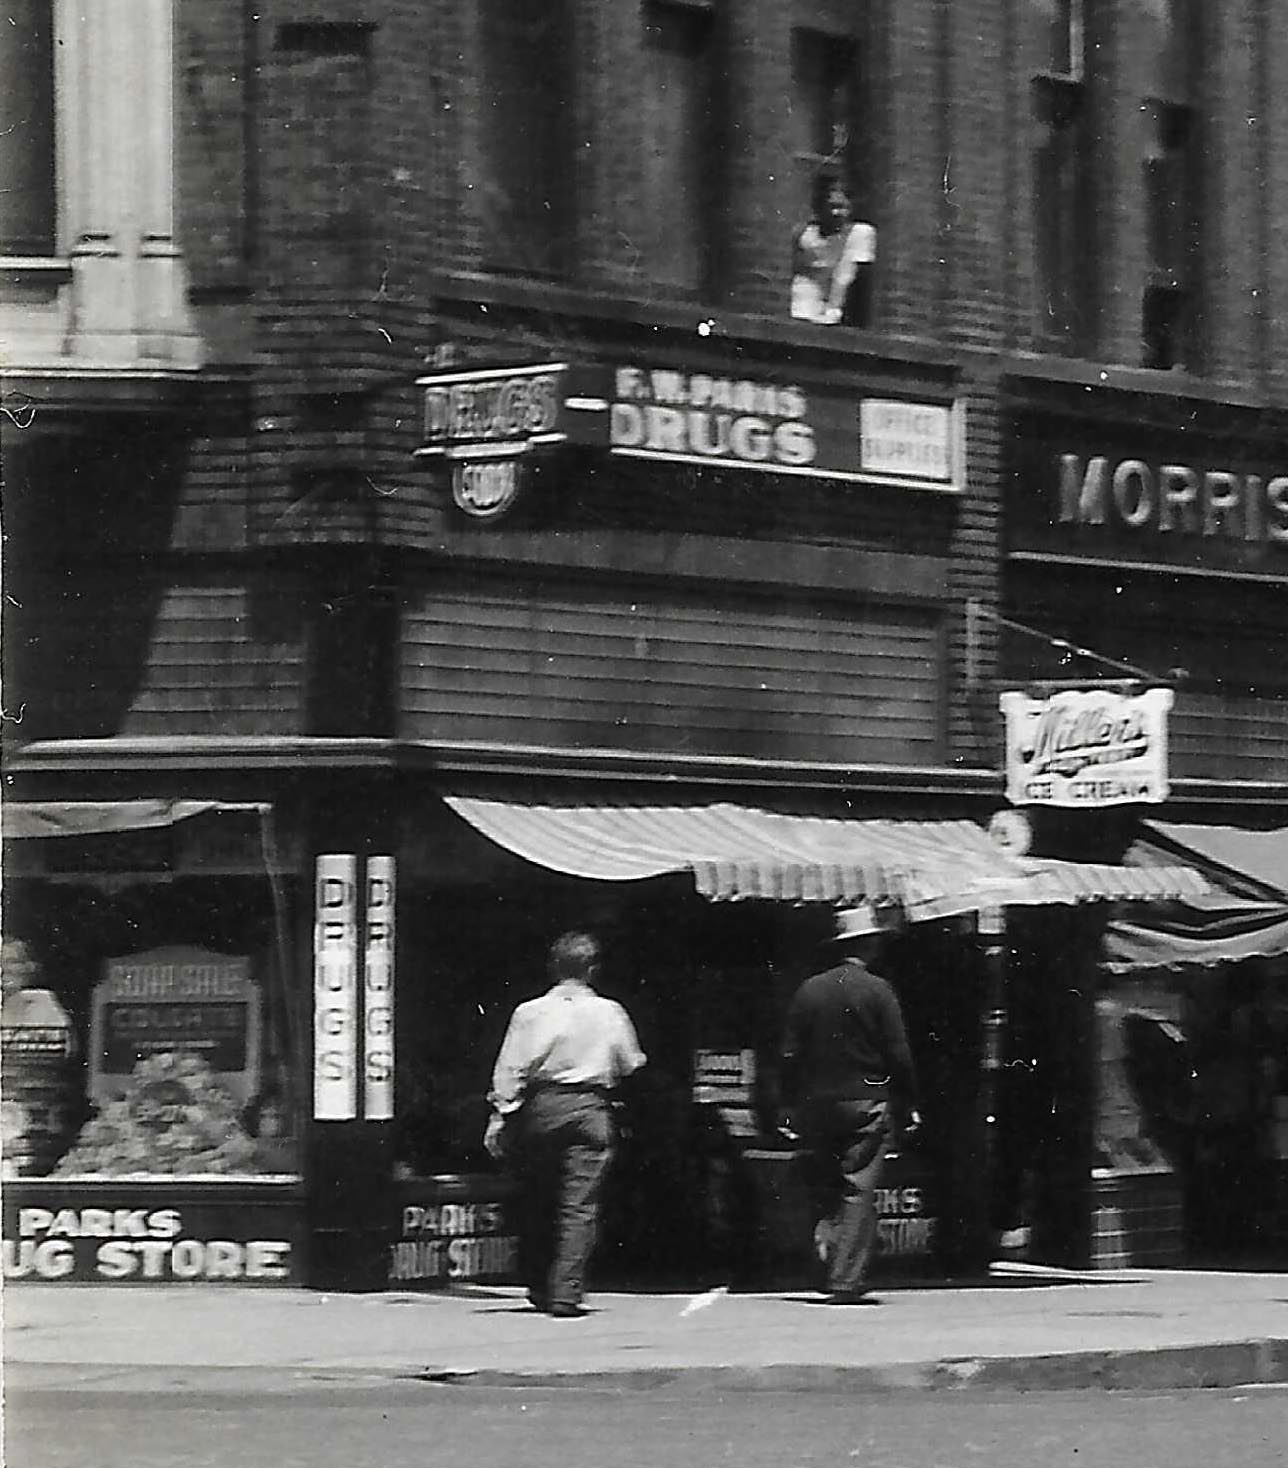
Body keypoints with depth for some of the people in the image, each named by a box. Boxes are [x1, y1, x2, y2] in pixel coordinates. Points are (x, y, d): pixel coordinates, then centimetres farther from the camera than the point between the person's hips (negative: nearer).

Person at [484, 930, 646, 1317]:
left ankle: (539, 1288, 20)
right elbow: (630, 1065, 11)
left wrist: (499, 1119, 1)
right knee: (579, 1206, -2)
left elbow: (510, 1071, -2)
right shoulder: (609, 1013, 2)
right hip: (590, 1110, -1)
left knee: (535, 1202, 15)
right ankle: (566, 1292, -11)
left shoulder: (530, 1013, -1)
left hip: (539, 1109, 1)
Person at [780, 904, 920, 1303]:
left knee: (828, 1195, 13)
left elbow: (791, 1055, 4)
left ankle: (835, 1273, 6)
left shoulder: (809, 990, 4)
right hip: (866, 1103, -4)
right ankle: (847, 1282, -8)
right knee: (858, 1193, -3)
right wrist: (908, 1105, 2)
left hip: (817, 1105, 4)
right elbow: (898, 1054, -7)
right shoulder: (877, 990, -6)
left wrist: (794, 1107, 10)